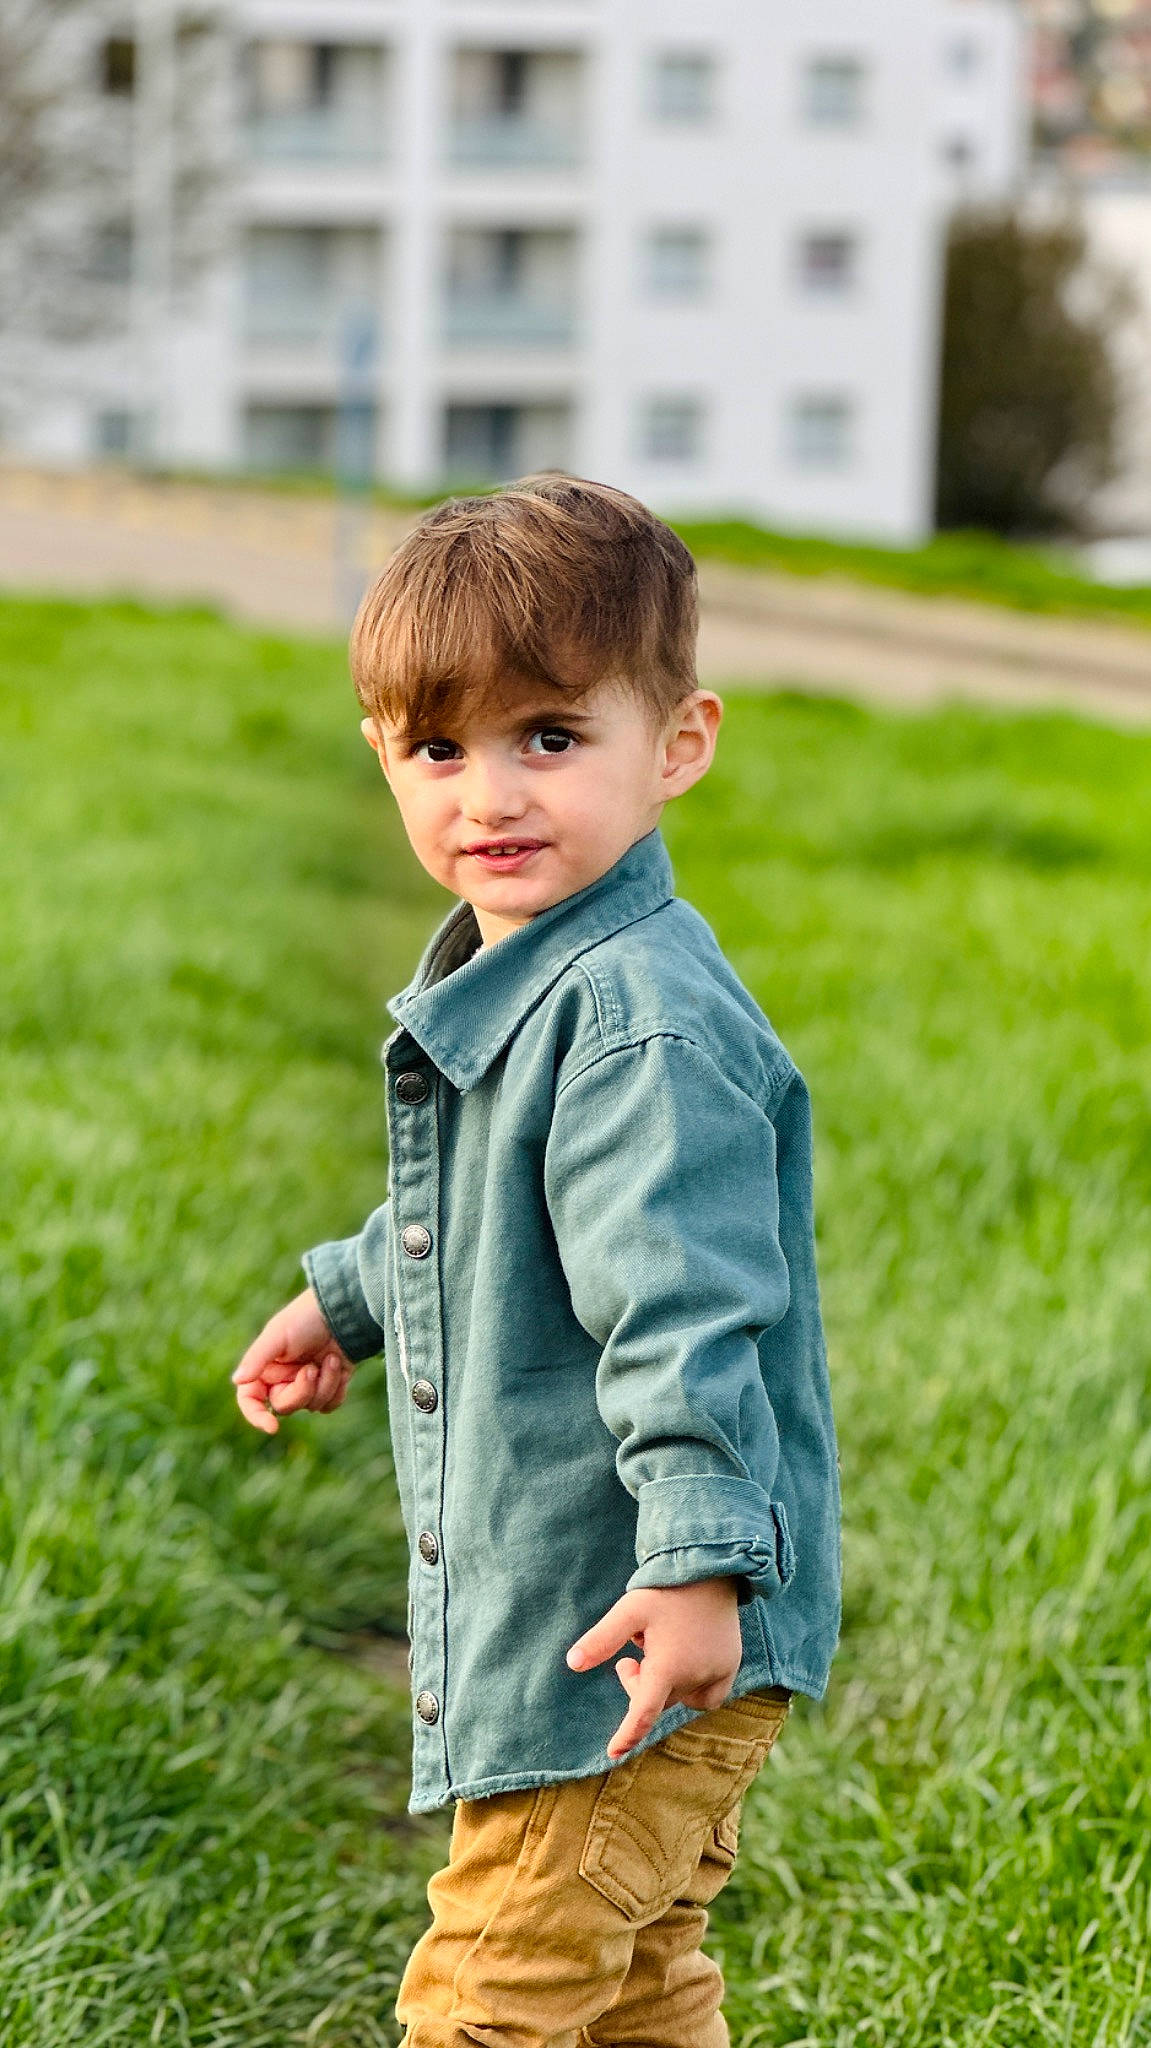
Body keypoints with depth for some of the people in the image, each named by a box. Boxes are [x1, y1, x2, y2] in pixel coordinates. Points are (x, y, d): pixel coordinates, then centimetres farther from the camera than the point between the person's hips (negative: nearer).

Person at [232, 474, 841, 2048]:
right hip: (534, 1609, 10)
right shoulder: (503, 975, 9)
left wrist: (701, 1562, -35)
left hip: (641, 1630, -10)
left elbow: (685, 1303, -30)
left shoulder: (643, 1024, -24)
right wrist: (348, 1296, 40)